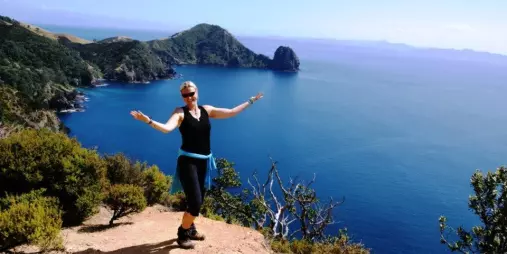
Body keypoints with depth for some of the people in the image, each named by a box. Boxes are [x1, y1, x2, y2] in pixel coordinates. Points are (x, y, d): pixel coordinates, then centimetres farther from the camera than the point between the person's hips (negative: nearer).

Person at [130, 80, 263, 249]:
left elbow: (231, 112, 11)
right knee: (195, 202, -11)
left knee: (199, 201, 17)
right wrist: (148, 120, -38)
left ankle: (190, 229, 42)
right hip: (188, 161, -5)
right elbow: (167, 128, -23)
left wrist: (250, 101, 14)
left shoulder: (207, 110, 7)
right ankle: (182, 234, 15)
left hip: (204, 161, 6)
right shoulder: (180, 112, -7)